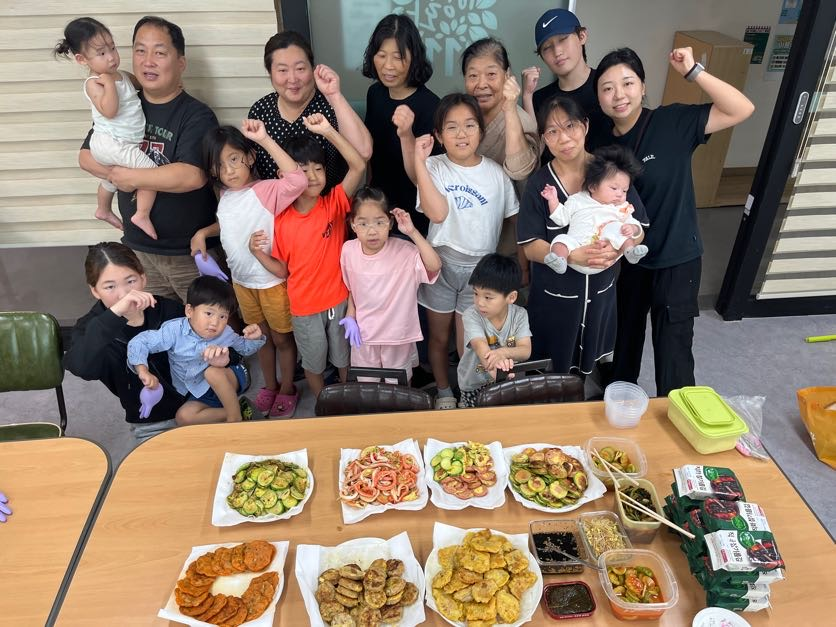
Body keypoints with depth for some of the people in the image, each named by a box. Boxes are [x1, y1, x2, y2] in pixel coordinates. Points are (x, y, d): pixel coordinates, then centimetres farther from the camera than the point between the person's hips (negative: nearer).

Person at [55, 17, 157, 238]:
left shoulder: (121, 75, 6)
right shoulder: (94, 83, -18)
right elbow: (110, 111, -31)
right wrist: (109, 83, -29)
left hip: (116, 145, 10)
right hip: (111, 144, -10)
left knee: (110, 177, 32)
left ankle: (103, 210, 58)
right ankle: (142, 216, -16)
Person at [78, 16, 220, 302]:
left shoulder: (197, 116, -13)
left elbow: (192, 176, -26)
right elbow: (87, 157, 6)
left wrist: (129, 176, -17)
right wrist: (117, 173, -14)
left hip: (191, 252, -5)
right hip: (138, 249, 5)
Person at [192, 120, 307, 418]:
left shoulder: (267, 191, -22)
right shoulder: (225, 197, 1)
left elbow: (298, 180, -43)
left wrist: (264, 139, -40)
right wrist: (203, 232, 3)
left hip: (272, 281, -6)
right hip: (241, 281, 7)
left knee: (282, 338, 13)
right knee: (261, 336, 23)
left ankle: (288, 389, 34)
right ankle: (270, 385, 42)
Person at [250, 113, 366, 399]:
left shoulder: (335, 203, -11)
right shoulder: (282, 221, -9)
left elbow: (358, 166, -25)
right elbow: (282, 270, -1)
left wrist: (328, 131, -31)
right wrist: (258, 252, -19)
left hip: (339, 300, 0)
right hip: (304, 308, 1)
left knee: (344, 359, 20)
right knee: (313, 363, 20)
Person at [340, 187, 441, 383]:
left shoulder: (403, 250, -22)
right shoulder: (349, 250, -10)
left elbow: (435, 265, -38)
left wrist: (412, 232, -36)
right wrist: (351, 316, -6)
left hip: (397, 333, -2)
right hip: (363, 332, 3)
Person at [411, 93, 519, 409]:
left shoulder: (496, 173, -4)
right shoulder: (434, 167, -8)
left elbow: (513, 221, 3)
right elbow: (437, 213, -26)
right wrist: (419, 161, -28)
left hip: (479, 268, 0)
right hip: (440, 264, 0)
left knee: (468, 345, 5)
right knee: (439, 337, 16)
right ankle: (444, 393, 39)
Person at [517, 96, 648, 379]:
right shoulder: (539, 184, -12)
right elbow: (531, 247, -14)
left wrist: (618, 247, -26)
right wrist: (573, 255, -31)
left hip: (600, 290, 2)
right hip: (554, 294, -2)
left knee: (589, 359, 22)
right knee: (552, 368, 14)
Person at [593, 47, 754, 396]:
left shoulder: (673, 123, -14)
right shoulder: (601, 143, -2)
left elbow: (742, 110, -22)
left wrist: (692, 71, -27)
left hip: (676, 259, -4)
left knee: (673, 355, 1)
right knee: (624, 339, 21)